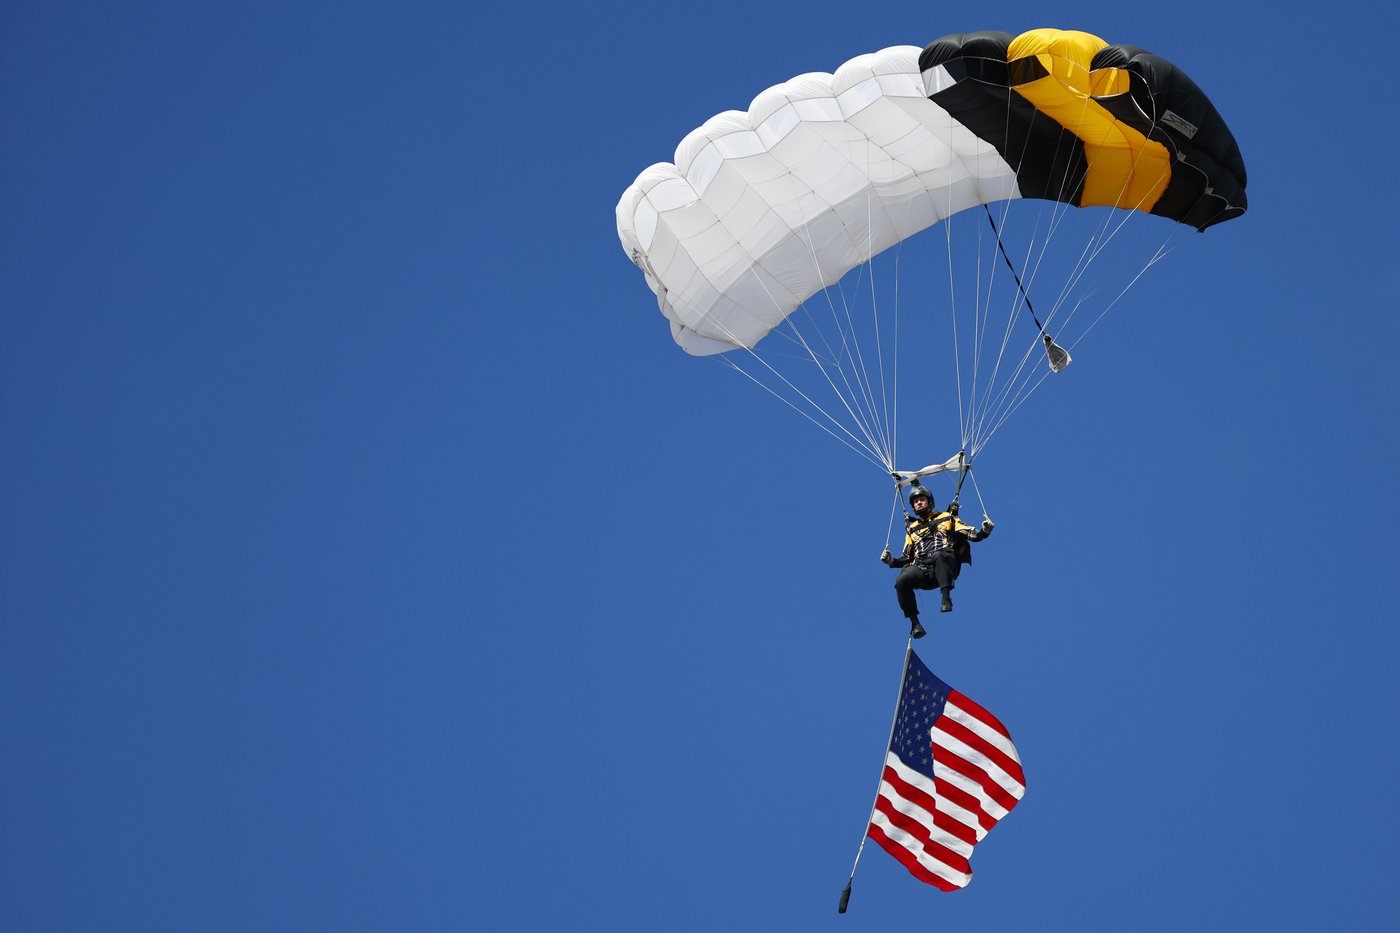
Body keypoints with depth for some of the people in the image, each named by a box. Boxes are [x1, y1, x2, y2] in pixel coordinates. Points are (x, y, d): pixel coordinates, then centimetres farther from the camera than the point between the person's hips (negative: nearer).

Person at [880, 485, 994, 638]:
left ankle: (946, 598, -41)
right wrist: (892, 561, 5)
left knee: (938, 555, -39)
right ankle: (914, 623, -20)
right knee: (901, 581, -29)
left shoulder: (947, 518, 20)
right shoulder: (912, 528, 29)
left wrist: (984, 531, -12)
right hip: (921, 571, 3)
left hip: (945, 567, -3)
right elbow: (907, 557, 25)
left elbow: (971, 534, 9)